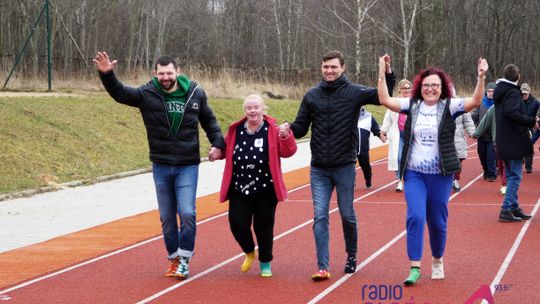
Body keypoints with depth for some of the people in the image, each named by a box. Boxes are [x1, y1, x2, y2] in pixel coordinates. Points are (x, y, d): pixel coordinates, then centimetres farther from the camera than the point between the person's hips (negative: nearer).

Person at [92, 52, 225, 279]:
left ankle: (184, 260, 0)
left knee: (187, 213, -13)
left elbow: (209, 120, 12)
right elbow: (119, 93, -9)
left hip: (187, 166, -1)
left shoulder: (194, 93, -1)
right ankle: (174, 259, 24)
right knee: (167, 217, 9)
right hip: (161, 166, 1)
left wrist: (217, 143, 2)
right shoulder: (147, 94, -4)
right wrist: (107, 75, -26)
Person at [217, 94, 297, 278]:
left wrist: (286, 137, -28)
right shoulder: (236, 130, 4)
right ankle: (249, 252, 29)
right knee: (237, 224, -3)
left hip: (265, 191, -2)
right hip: (239, 190, 2)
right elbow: (225, 150, 18)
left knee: (263, 227, 3)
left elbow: (287, 152, -11)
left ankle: (265, 264, 24)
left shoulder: (272, 130, -4)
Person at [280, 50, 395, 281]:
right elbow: (301, 127, 8)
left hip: (345, 166, -2)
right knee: (320, 216, -3)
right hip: (319, 169, 2)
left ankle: (351, 256, 32)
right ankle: (323, 267, -1)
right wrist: (288, 128, -13)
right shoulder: (312, 96, 5)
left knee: (347, 215, 10)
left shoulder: (354, 92, -3)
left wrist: (388, 74, -24)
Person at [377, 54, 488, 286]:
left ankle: (437, 261, 31)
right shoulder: (412, 105, 4)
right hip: (414, 173, 1)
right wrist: (382, 72, -9)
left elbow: (475, 101, -15)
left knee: (438, 221, 9)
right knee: (415, 216, -12)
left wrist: (481, 78, -29)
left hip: (441, 174, -1)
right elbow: (385, 100, -3)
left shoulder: (448, 106, -3)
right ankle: (414, 268, -9)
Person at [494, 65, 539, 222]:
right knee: (515, 177, -6)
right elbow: (512, 113, -29)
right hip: (515, 142, -9)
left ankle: (514, 208, 21)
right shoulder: (513, 92, -15)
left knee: (511, 176, 16)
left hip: (504, 142, 9)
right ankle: (506, 210, -10)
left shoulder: (500, 92, 13)